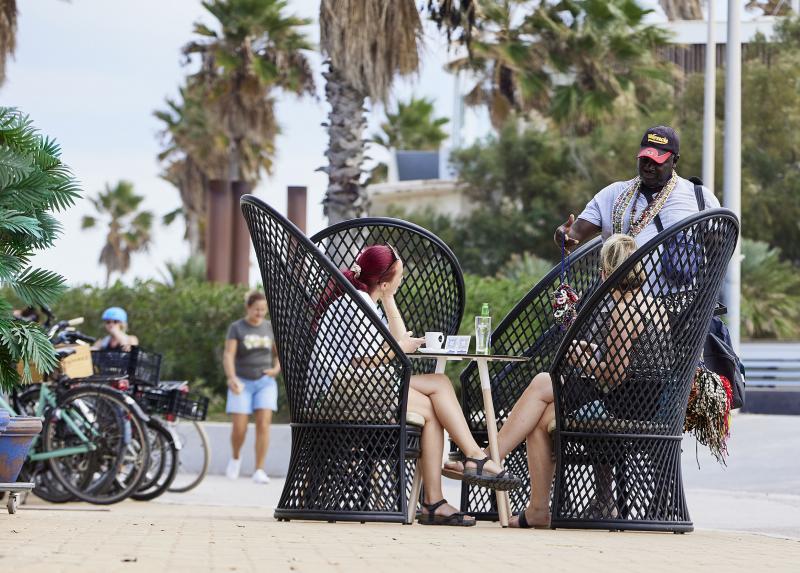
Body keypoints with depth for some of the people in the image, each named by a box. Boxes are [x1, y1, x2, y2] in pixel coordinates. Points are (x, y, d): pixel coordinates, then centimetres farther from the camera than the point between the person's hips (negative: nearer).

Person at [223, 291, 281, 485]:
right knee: (239, 427, -7)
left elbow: (279, 353, 15)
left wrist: (276, 369, -7)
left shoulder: (270, 327, 6)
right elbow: (228, 355, -13)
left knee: (263, 424, -13)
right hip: (242, 383, -2)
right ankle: (235, 458, 24)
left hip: (265, 382, 2)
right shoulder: (236, 328, -3)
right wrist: (231, 377, -29)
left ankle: (259, 470, -11)